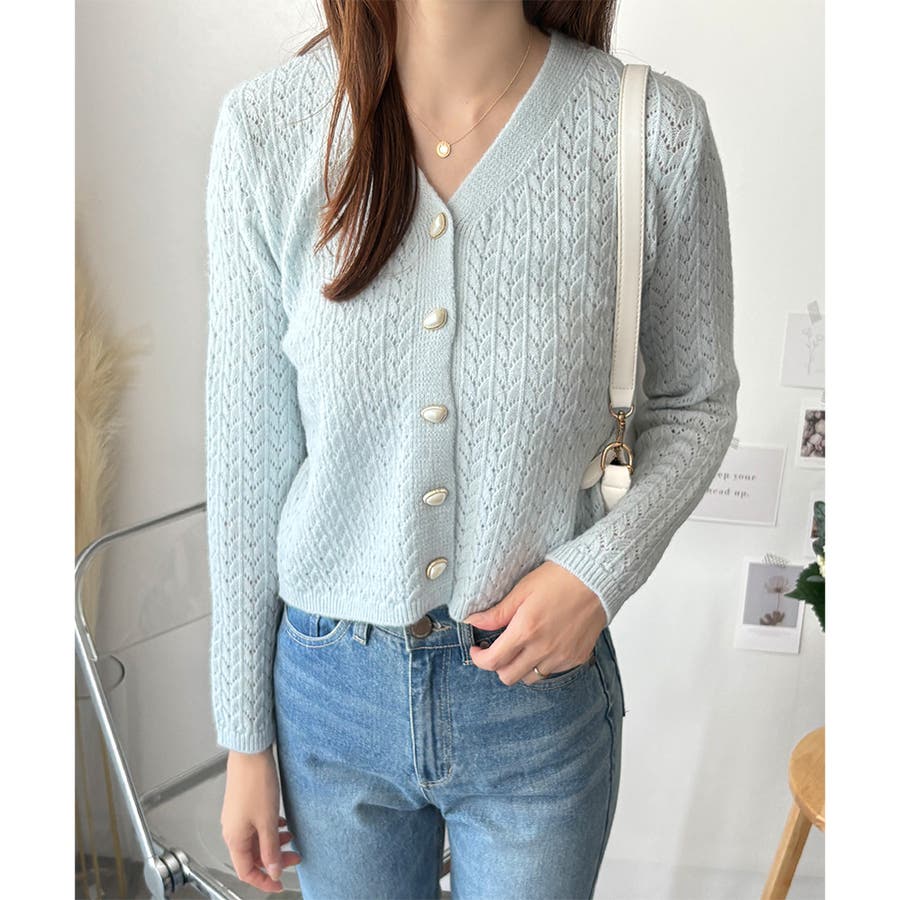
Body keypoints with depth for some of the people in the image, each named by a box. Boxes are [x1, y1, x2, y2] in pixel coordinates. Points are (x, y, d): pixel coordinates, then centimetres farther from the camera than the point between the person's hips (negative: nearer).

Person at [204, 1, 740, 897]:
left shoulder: (659, 130, -15)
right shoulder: (267, 123, -12)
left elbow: (696, 400, 2)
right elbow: (246, 453, -6)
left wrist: (603, 567, -17)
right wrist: (245, 737, 1)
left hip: (539, 684, 0)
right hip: (329, 687, 1)